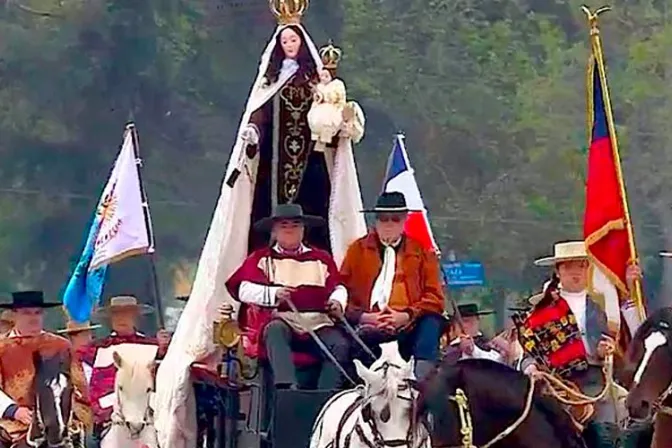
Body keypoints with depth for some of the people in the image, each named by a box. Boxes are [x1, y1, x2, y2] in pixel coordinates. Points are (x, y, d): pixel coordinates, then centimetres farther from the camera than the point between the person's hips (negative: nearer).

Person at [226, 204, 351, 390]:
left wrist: (338, 302, -1)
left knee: (340, 345, -28)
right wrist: (273, 294, -13)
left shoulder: (321, 258, 25)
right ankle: (286, 386, -57)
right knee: (276, 331, -39)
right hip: (281, 319, -2)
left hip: (318, 322, 2)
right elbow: (243, 290, 6)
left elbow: (338, 287, 25)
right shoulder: (261, 258, 19)